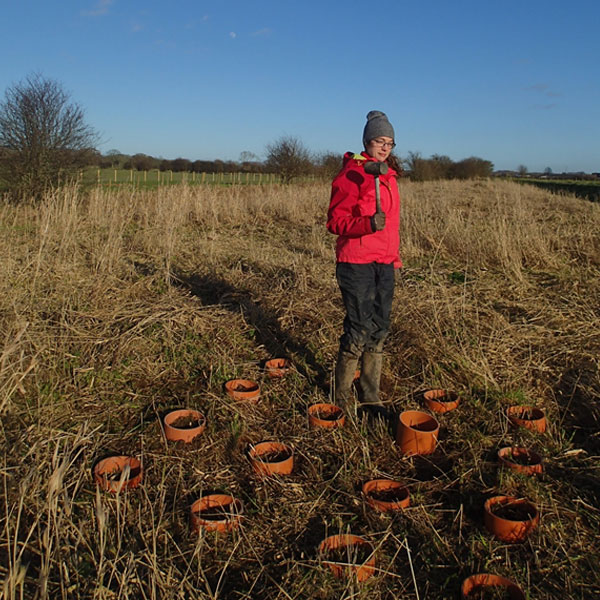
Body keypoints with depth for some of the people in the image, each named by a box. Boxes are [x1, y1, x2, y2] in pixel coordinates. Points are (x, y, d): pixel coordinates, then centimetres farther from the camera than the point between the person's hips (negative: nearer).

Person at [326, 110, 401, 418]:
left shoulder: (388, 175, 15)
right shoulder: (351, 174, -8)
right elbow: (335, 222, -12)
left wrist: (395, 257, 21)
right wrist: (368, 223, -27)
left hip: (384, 264, 7)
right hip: (356, 263, -7)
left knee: (379, 329, 10)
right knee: (359, 330, -5)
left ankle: (370, 396, 22)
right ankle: (341, 397, 13)